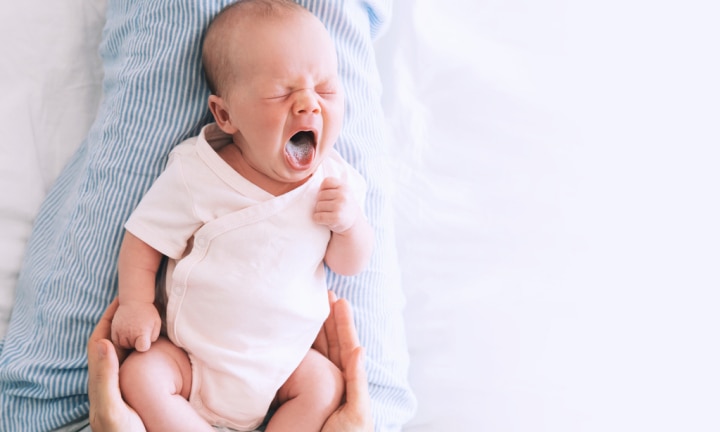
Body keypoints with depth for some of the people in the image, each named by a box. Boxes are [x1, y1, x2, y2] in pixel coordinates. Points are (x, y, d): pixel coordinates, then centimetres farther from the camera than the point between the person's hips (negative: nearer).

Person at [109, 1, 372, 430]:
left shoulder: (334, 181, -7)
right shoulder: (195, 176, -15)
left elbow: (351, 264, 2)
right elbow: (143, 242, -5)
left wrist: (349, 222, -19)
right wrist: (135, 303, -19)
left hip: (283, 359, 3)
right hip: (192, 355, -2)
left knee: (327, 385, -15)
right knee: (139, 376, -21)